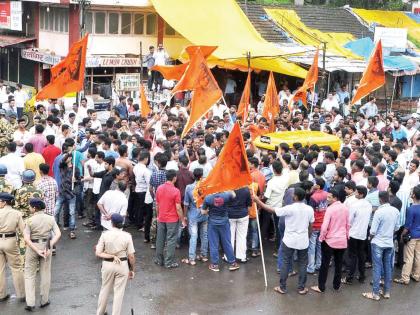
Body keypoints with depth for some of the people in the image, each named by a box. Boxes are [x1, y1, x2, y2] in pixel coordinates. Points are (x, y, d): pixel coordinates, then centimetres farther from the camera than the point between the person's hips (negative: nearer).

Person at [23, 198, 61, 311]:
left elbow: (26, 239, -17)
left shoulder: (30, 221, -12)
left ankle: (30, 303, 3)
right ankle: (44, 300, 22)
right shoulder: (50, 219, -4)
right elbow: (58, 234, -11)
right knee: (45, 274, 15)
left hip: (32, 247, -2)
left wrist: (37, 251, -16)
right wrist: (49, 247, -15)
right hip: (46, 246, 2)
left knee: (30, 275, 8)